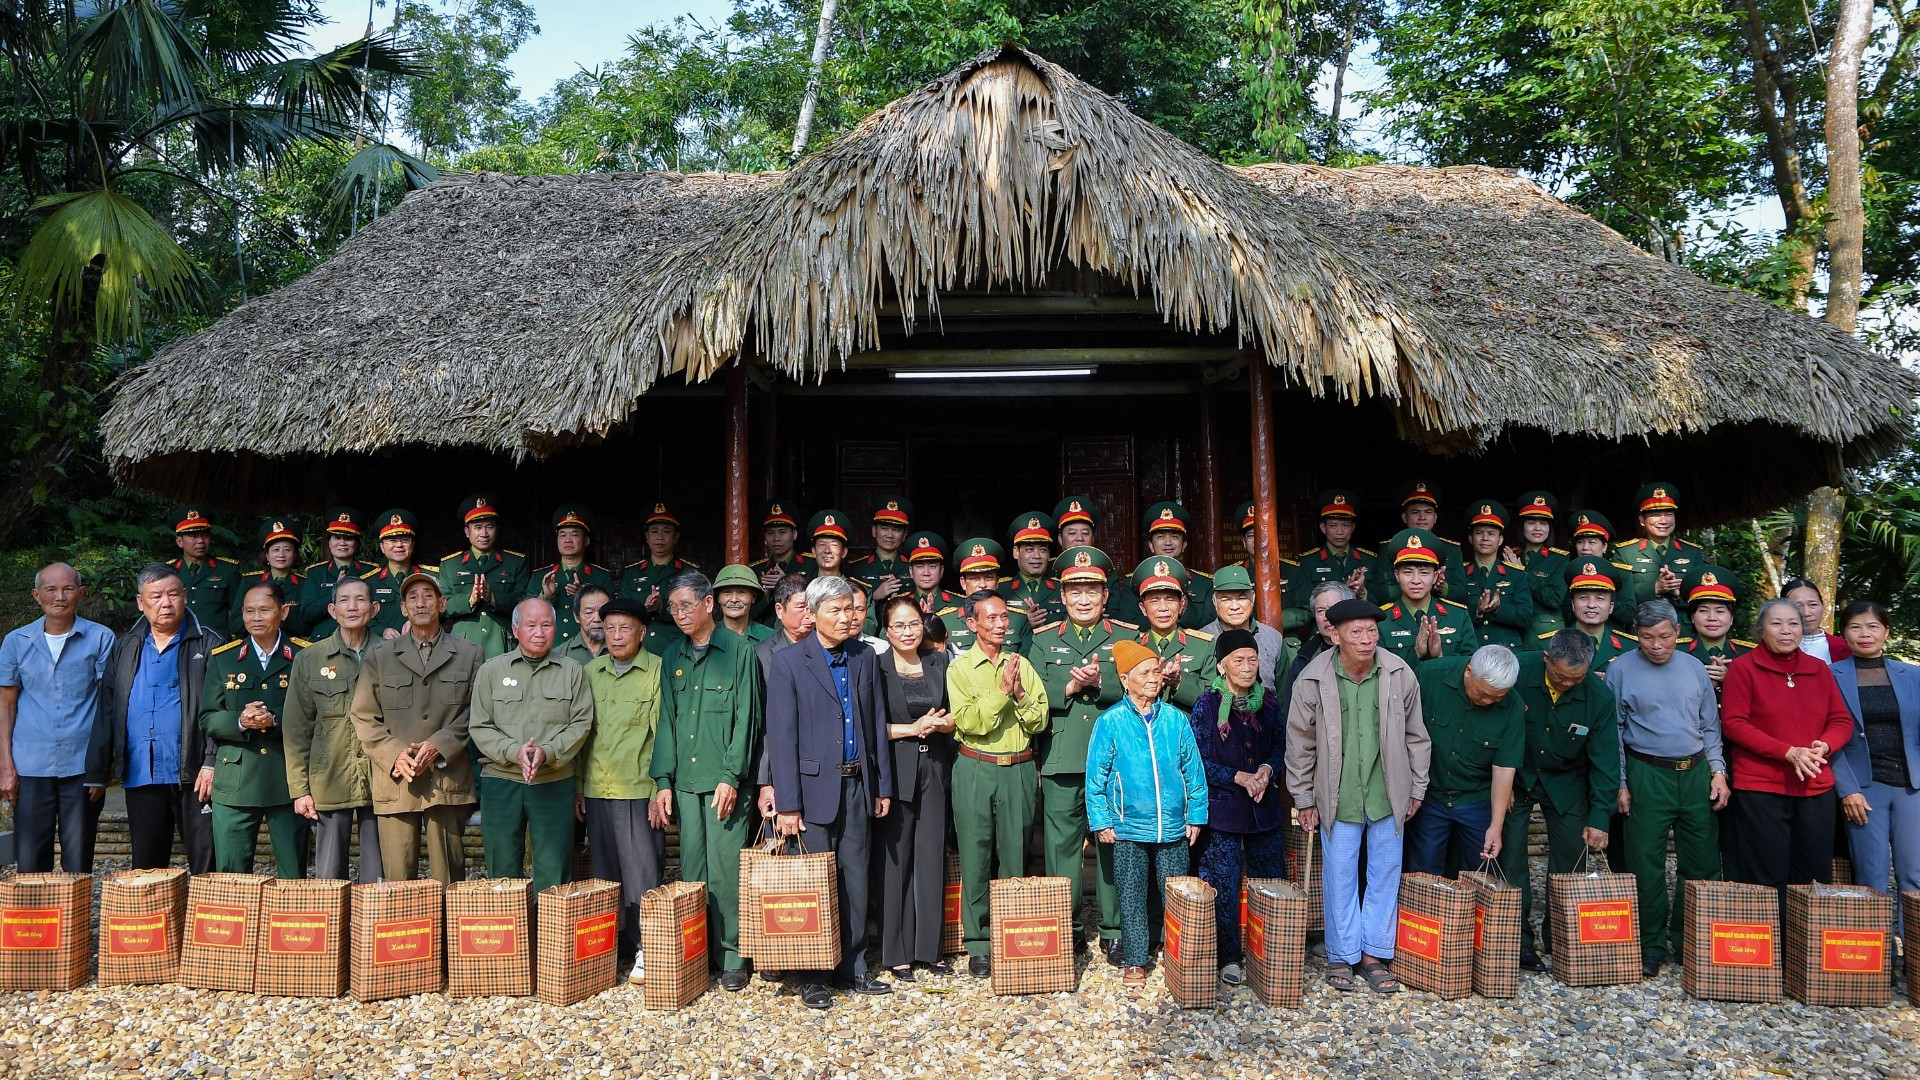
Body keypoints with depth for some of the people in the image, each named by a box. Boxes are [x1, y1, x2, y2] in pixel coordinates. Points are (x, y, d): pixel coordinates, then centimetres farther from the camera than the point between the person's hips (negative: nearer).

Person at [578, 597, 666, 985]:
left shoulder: (657, 671, -4)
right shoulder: (591, 671, 11)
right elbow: (582, 732, 14)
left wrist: (660, 792, -11)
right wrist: (578, 786, 9)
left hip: (638, 790, -5)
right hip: (597, 791, 5)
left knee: (642, 875, -3)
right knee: (606, 875, 10)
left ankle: (646, 952, 8)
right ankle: (618, 949, 21)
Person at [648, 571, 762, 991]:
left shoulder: (738, 650, -3)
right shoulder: (673, 656, 13)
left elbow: (746, 718, -6)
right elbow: (667, 720, 12)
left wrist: (731, 776, -12)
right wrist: (663, 780, 5)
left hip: (723, 780, -5)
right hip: (684, 780, 5)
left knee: (724, 870, -5)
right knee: (691, 872, 7)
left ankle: (732, 956, 6)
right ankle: (695, 955, 17)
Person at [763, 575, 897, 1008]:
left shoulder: (865, 657, 8)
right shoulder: (788, 663, -6)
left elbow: (877, 724, 11)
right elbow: (781, 737, -9)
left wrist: (883, 786, 9)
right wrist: (787, 804, -12)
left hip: (857, 784, 4)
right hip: (815, 787, -4)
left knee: (855, 879, 9)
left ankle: (853, 967, 21)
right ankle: (813, 977, 16)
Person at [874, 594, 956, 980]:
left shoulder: (939, 663, 9)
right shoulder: (876, 667, -3)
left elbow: (955, 716, 12)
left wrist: (937, 724, -9)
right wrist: (913, 728, -13)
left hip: (933, 771, 4)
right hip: (894, 771, -3)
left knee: (932, 858, 6)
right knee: (895, 859, 1)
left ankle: (928, 948, 16)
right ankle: (896, 952, 11)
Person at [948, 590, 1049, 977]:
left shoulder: (1022, 664, 8)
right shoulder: (959, 668, 0)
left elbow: (1039, 721, 2)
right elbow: (969, 722, -13)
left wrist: (1020, 693, -13)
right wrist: (1002, 690, -17)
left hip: (1019, 770, 2)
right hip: (976, 771, -2)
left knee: (1015, 857, 7)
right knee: (976, 858, 1)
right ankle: (978, 945, 10)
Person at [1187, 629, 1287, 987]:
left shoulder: (1269, 700, 3)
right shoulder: (1207, 705, -9)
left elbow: (1282, 746, 10)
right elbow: (1198, 761, -9)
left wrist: (1268, 769, -10)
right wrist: (1239, 777, -17)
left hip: (1265, 806, 4)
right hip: (1221, 807, -4)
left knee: (1272, 882, 10)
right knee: (1223, 887, 1)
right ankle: (1229, 958, 15)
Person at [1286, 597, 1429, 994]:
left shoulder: (1400, 674, -7)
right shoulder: (1312, 680, -11)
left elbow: (1415, 735, 6)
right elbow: (1299, 744, -2)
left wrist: (1416, 790, 9)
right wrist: (1304, 800, 1)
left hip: (1388, 797, 2)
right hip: (1338, 798, -2)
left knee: (1385, 875, 9)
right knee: (1340, 876, 6)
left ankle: (1374, 955, 23)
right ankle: (1341, 957, 21)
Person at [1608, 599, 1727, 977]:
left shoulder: (1695, 669, 9)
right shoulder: (1621, 669, -2)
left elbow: (1710, 727, 15)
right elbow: (1612, 732, -1)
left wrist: (1718, 772, 6)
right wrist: (1619, 784, -4)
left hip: (1696, 773, 4)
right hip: (1647, 775, -3)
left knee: (1703, 864, 7)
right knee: (1647, 866, 0)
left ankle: (1688, 941, 21)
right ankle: (1651, 946, 12)